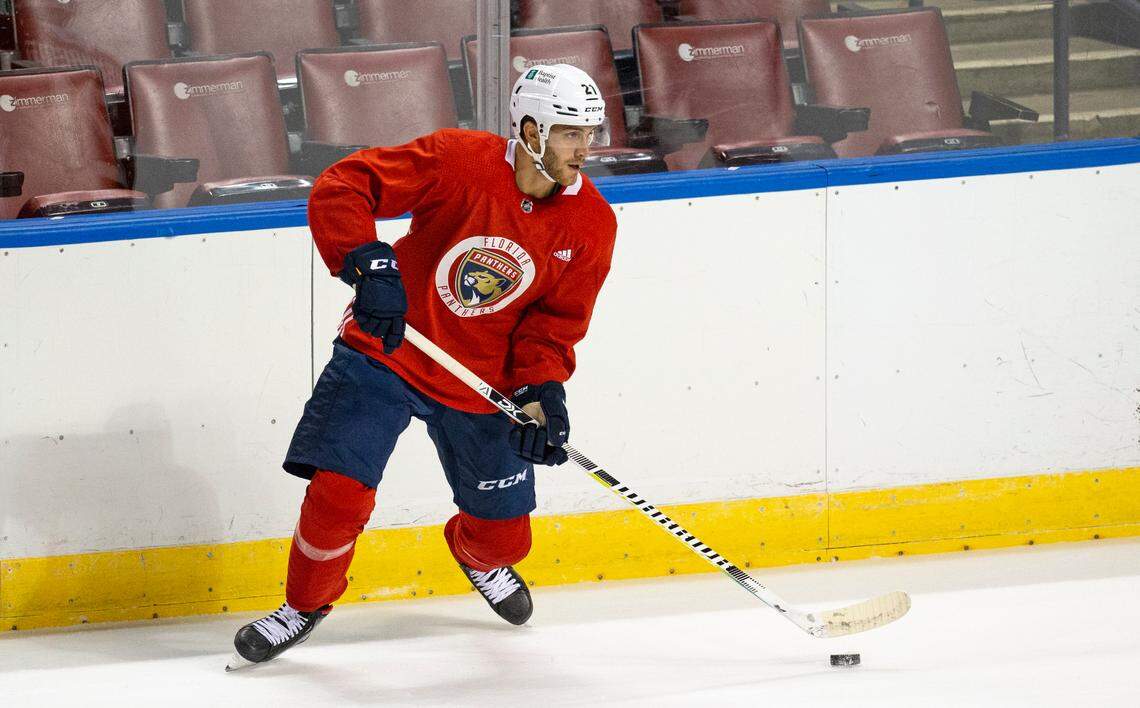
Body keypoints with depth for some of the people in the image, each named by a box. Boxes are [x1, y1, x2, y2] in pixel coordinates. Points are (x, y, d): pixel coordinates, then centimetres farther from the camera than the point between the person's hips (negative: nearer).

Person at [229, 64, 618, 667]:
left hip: (482, 384, 4)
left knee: (504, 535, 9)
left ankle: (475, 554, 50)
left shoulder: (590, 224, -8)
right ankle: (306, 603, 14)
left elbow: (557, 318, -2)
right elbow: (339, 188, -22)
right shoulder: (457, 162, -20)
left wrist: (542, 391, -18)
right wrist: (368, 264, -36)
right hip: (386, 352, -3)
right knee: (338, 493, -16)